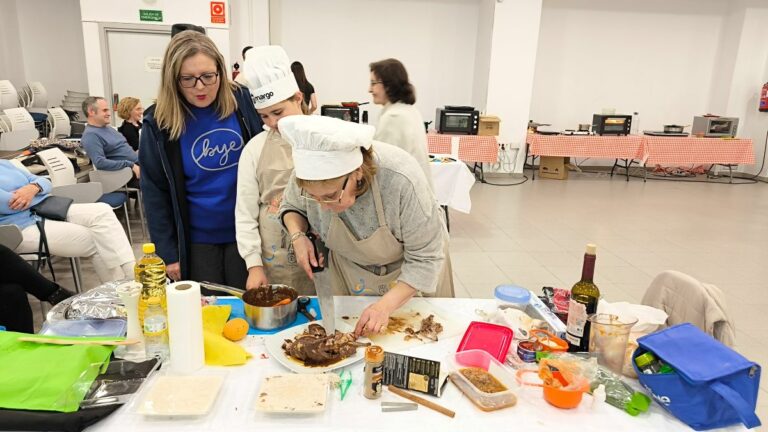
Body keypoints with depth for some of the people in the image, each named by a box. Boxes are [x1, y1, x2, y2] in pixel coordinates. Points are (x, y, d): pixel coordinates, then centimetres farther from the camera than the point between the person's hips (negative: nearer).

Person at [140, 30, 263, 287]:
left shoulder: (243, 102, -8)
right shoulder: (159, 124, -9)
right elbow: (154, 194, -3)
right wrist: (167, 252, -3)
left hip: (246, 232, 1)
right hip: (197, 239, 0)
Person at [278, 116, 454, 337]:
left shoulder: (401, 180, -38)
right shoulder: (312, 172, -26)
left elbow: (425, 259, -27)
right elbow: (291, 207, -2)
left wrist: (385, 305, -35)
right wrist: (297, 235, -21)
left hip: (410, 271, -2)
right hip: (348, 271, 3)